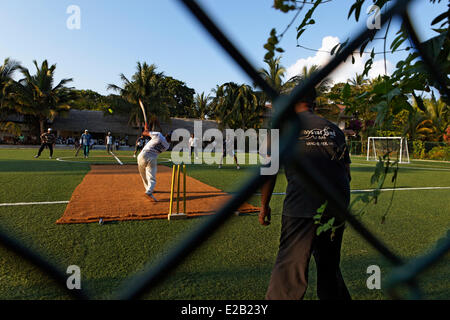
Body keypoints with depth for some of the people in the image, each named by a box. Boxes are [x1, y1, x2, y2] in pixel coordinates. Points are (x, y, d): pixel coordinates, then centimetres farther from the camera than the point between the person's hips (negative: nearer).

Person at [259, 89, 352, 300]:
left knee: (289, 270, 0)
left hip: (301, 208, -5)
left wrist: (264, 205, 10)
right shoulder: (334, 129, 18)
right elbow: (347, 174, 18)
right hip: (336, 209, 5)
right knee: (330, 268, 21)